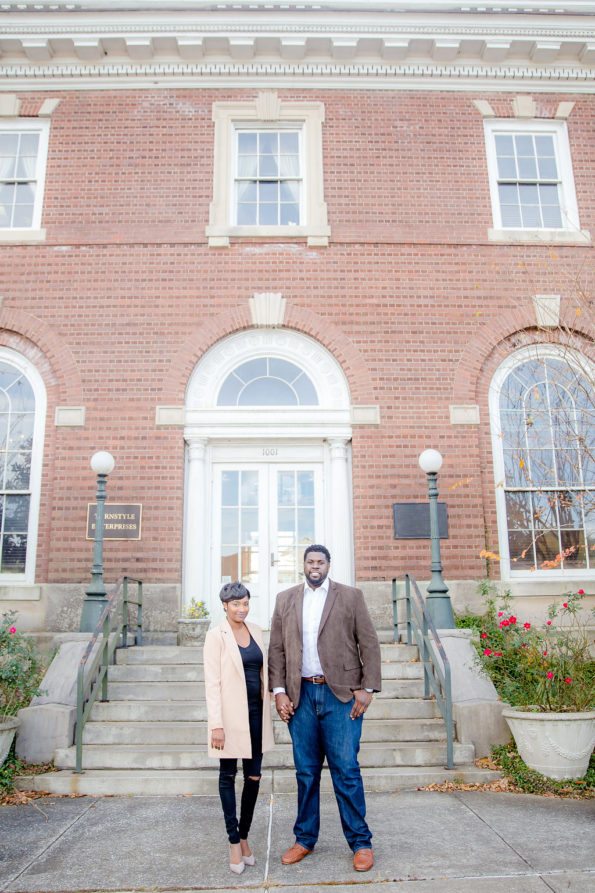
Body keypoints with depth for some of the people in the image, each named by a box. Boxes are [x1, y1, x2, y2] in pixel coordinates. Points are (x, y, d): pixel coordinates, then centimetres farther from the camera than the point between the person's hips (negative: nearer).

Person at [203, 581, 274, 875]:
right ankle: (234, 842, 18)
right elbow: (212, 683, -12)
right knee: (228, 776, 8)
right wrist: (216, 725, -15)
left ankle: (245, 836, 26)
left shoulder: (255, 630, 7)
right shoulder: (216, 636, -10)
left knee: (253, 777, 10)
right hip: (231, 715, -5)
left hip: (256, 713, 5)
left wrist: (269, 701, 9)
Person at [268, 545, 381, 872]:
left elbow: (369, 644, 0)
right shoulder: (285, 600, 9)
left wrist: (367, 689, -7)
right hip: (301, 695, 3)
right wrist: (279, 691, 0)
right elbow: (276, 649, 8)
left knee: (346, 770, 1)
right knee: (306, 772, 12)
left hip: (341, 694, -2)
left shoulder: (351, 596, 1)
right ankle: (305, 839, 26)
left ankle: (360, 842, 16)